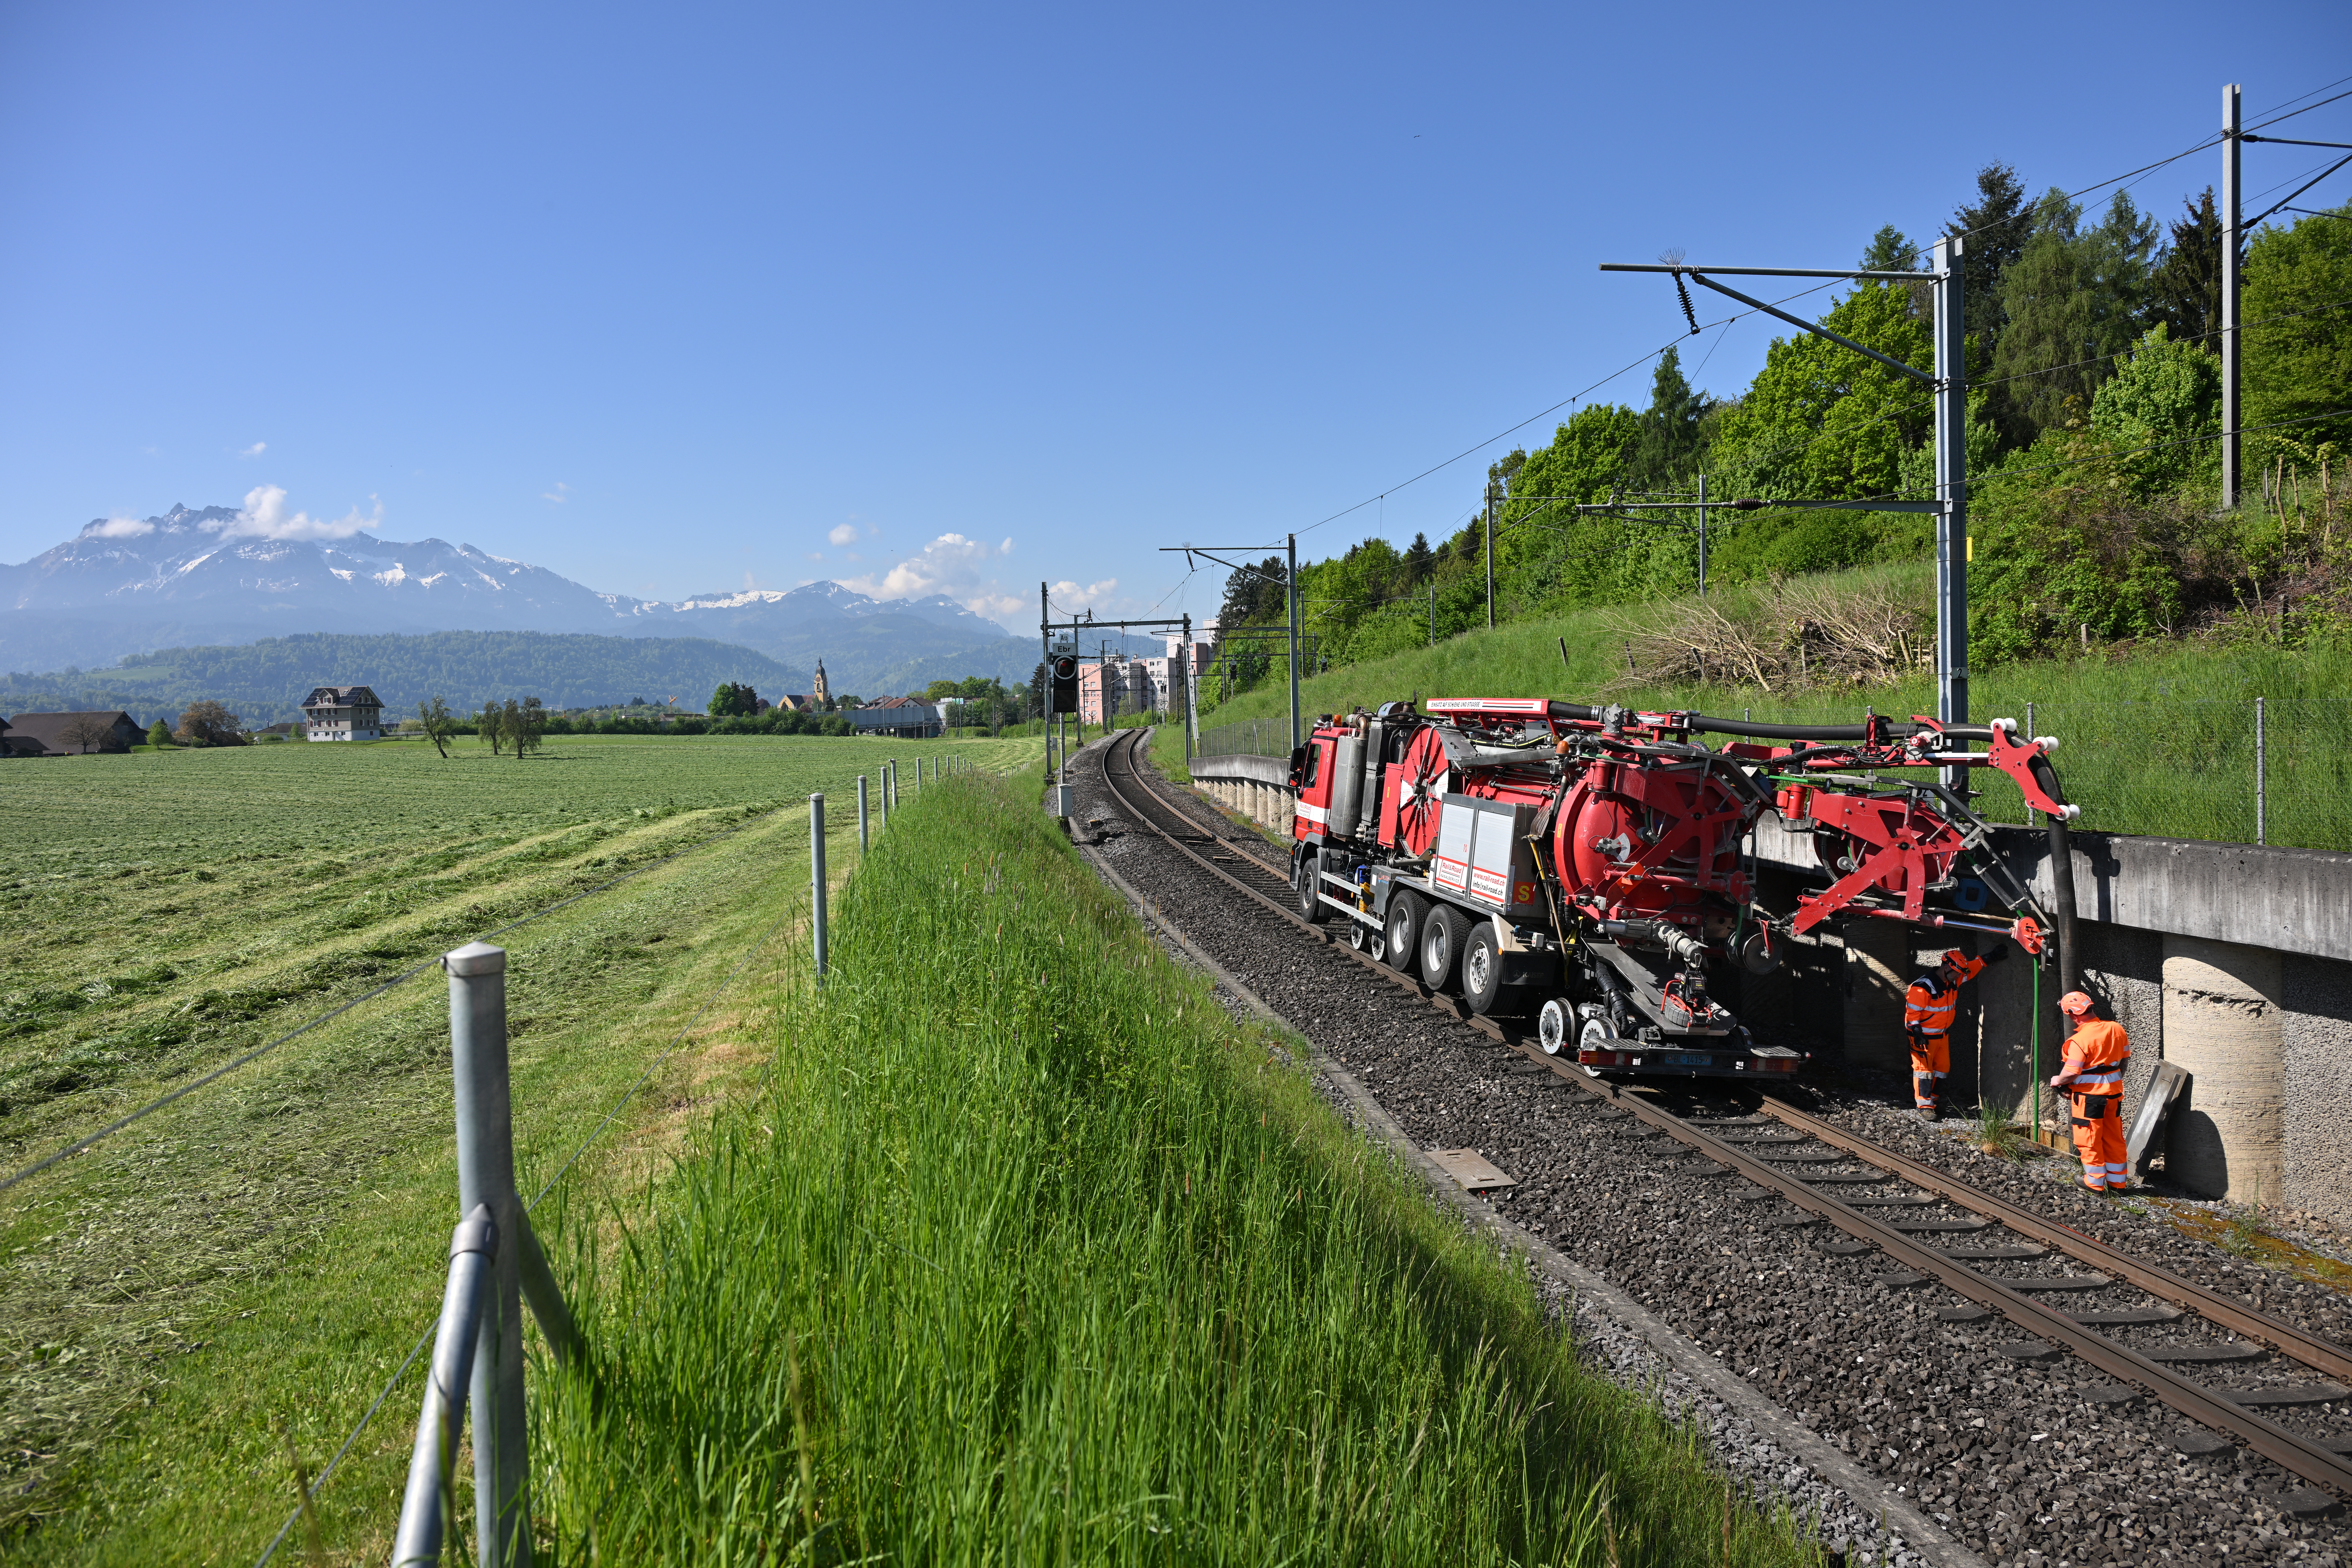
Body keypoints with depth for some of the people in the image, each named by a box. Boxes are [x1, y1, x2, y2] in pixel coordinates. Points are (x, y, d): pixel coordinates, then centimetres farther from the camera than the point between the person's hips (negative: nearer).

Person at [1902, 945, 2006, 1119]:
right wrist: (1918, 1036, -25)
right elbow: (1912, 1013, -24)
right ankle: (1925, 1107, -6)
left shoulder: (1953, 981, 1)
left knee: (1942, 1068, 10)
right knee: (1924, 1069, -7)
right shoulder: (1923, 987, -25)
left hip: (1943, 1035, 8)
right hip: (1925, 1037, -8)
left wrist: (1990, 958, 12)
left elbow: (1972, 969, 18)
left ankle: (1934, 1100, 21)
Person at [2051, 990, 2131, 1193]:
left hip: (2089, 1095, -7)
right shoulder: (2117, 1029, -1)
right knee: (2114, 1139, 17)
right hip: (2114, 1093, 7)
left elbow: (2072, 1072, -24)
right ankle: (2118, 1182, 25)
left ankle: (2095, 1183, 15)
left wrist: (2058, 1081, -3)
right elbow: (2126, 1057, 13)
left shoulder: (2080, 1040, -23)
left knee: (2090, 1140, 7)